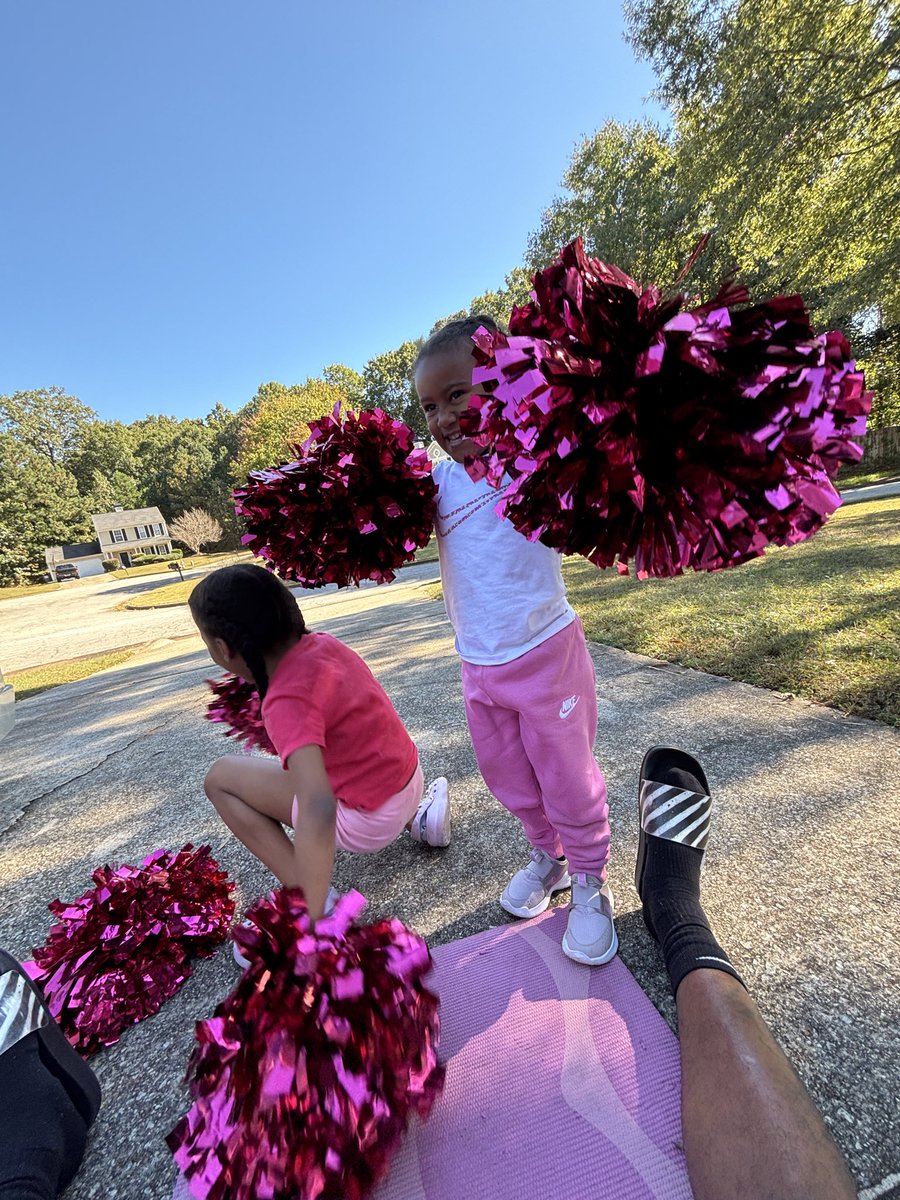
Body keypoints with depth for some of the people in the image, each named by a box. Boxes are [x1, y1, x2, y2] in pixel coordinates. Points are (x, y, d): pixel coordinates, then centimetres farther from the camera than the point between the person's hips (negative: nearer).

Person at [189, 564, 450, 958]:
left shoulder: (287, 702, -27)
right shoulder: (322, 643, -5)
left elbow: (318, 811, -38)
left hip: (371, 821, -7)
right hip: (407, 777, 8)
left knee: (221, 778, 0)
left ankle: (309, 906, -2)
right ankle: (416, 818, 23)